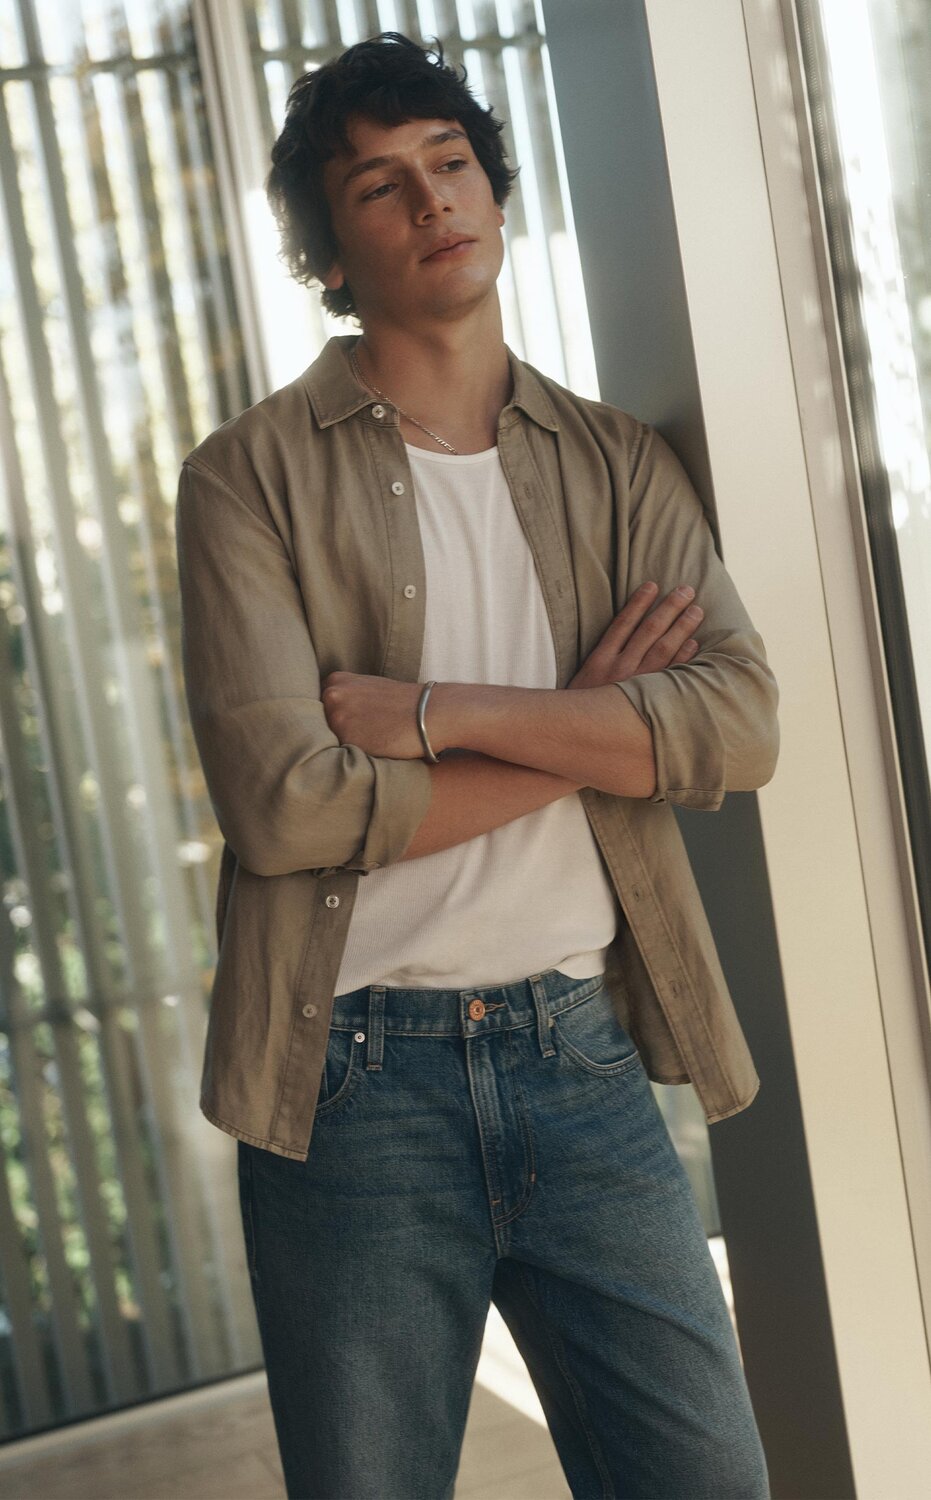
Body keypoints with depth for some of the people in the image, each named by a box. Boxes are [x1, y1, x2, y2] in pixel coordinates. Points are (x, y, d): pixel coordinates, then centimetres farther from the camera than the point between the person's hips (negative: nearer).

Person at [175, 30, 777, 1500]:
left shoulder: (617, 463, 8)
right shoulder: (252, 477, -3)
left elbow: (742, 723, -7)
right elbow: (283, 802, -15)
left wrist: (442, 710, -15)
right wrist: (583, 726, -9)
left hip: (581, 1054, 3)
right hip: (356, 1080, -2)